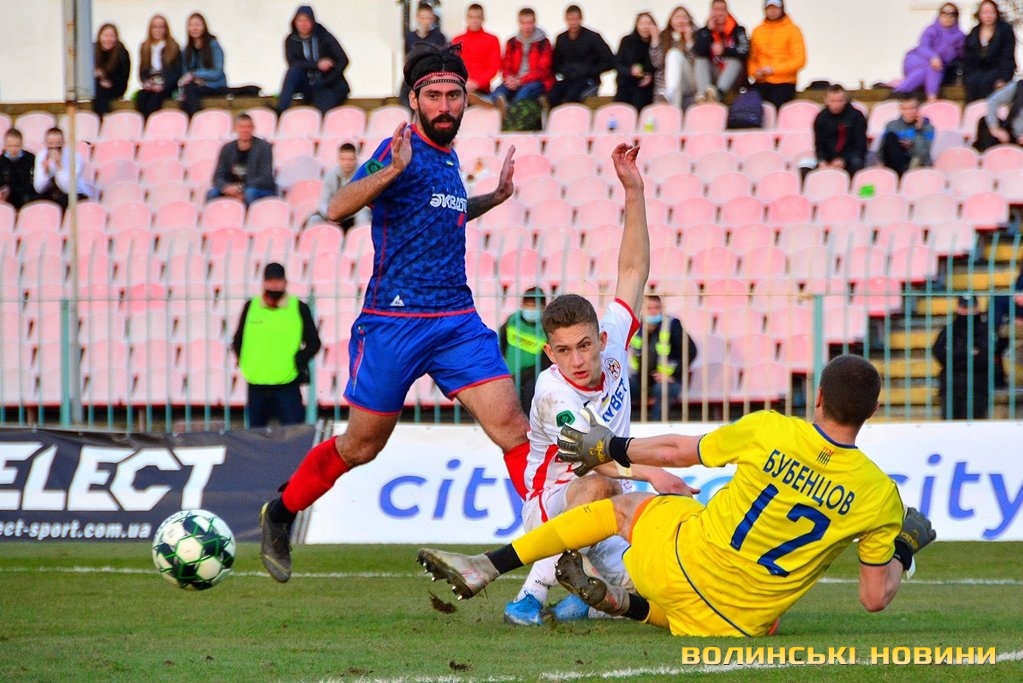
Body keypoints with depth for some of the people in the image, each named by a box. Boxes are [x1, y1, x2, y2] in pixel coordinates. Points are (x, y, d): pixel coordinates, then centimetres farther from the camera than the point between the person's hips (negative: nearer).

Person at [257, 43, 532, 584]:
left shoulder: (447, 158, 13)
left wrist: (493, 199, 26)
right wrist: (392, 169, -38)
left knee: (512, 427, -10)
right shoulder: (404, 150, -11)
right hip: (394, 323, -6)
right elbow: (337, 209, -26)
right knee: (361, 446, 8)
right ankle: (280, 514, 31)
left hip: (458, 321, 6)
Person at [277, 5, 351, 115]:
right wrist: (317, 65, -20)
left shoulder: (324, 37, -3)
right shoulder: (291, 40, 3)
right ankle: (280, 111, -34)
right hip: (307, 87, 2)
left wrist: (325, 82, -14)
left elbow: (343, 60, -7)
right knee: (294, 71, -27)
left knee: (323, 110, -31)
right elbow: (293, 63, -11)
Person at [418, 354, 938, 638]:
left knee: (620, 505, 27)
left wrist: (611, 449, 23)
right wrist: (901, 555, 19)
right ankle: (622, 602, 18)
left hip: (681, 561, -1)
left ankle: (482, 570, 23)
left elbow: (676, 451, 5)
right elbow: (875, 598, -3)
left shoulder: (768, 431, -10)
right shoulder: (879, 494, -10)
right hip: (738, 624, 1)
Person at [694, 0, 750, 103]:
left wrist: (724, 51, -21)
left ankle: (718, 92, -56)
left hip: (733, 78, -2)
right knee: (700, 59, -21)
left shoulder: (737, 31, -3)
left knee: (735, 60, -30)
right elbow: (699, 51, -17)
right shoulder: (704, 32, 1)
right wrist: (709, 30, -17)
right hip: (712, 77, 2)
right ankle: (703, 93, -46)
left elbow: (745, 50, -18)